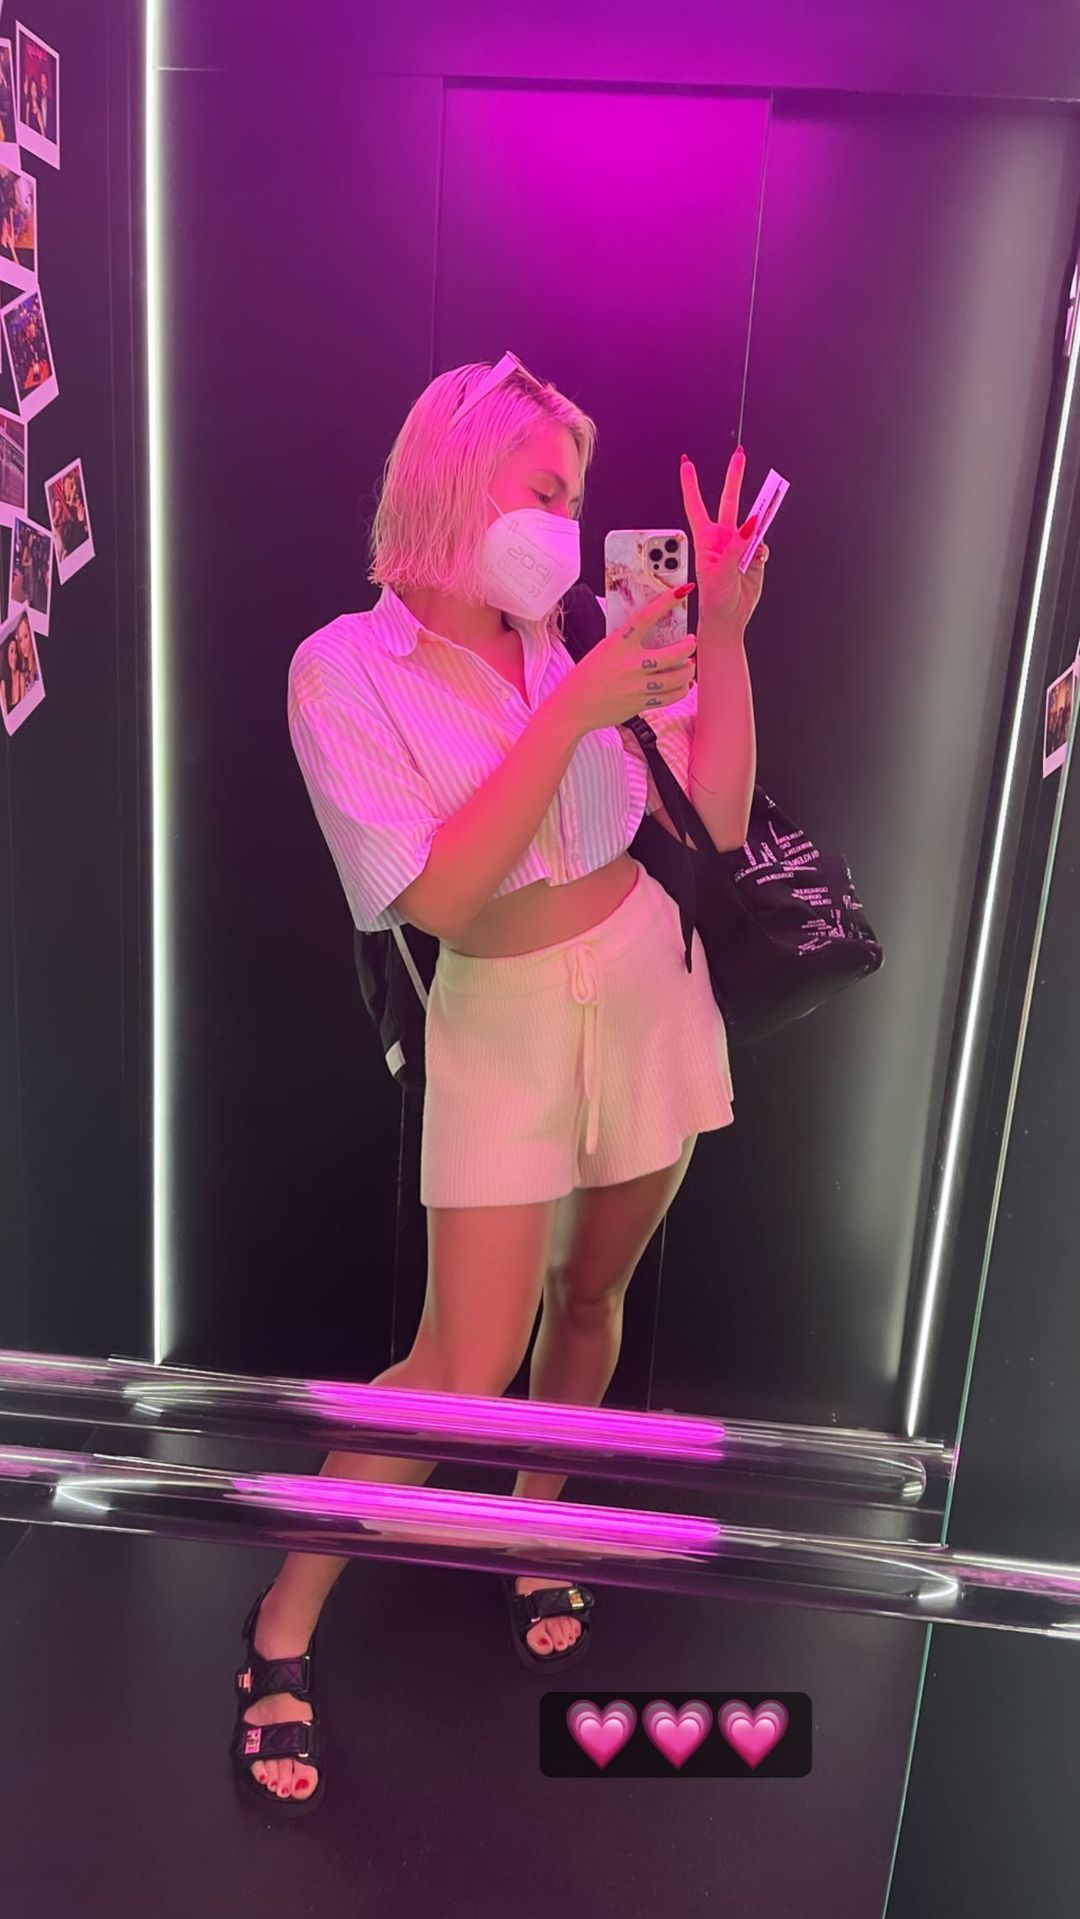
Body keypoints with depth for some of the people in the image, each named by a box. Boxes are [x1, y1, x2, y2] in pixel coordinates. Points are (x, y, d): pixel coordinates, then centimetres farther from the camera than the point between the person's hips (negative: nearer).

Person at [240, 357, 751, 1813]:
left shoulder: (578, 630, 0)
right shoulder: (346, 668, -12)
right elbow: (441, 897, -22)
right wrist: (574, 710, -26)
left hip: (651, 988, 5)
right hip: (503, 1024, -4)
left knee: (592, 1289, 18)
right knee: (462, 1367, -5)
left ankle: (537, 1519, 45)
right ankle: (283, 1622, 19)